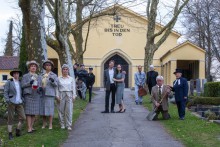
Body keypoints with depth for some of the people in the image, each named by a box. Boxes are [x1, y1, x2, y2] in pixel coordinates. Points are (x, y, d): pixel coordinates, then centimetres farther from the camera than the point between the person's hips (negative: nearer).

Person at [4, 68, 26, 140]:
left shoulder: (20, 82, 11)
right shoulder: (9, 82, -2)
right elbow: (5, 92, -4)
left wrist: (22, 100, 6)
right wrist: (8, 101, -14)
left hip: (19, 103, 4)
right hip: (11, 102, -4)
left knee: (23, 117, -3)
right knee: (10, 118, 0)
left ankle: (18, 131, 15)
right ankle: (10, 134, 8)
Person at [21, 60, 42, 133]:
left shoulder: (39, 77, 18)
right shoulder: (25, 76, 6)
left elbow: (40, 86, 15)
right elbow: (22, 85, -2)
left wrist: (40, 88, -8)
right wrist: (29, 83, -17)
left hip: (36, 96, 4)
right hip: (28, 96, -4)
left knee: (34, 112, 4)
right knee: (28, 112, -7)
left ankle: (32, 127, 13)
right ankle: (29, 128, -6)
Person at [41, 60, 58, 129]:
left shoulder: (54, 75, 4)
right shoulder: (42, 75, 14)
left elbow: (56, 85, -3)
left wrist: (52, 81, -22)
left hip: (50, 94, -4)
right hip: (43, 94, 4)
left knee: (50, 108, -5)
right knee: (43, 108, 5)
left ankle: (50, 124, 0)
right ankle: (44, 124, 14)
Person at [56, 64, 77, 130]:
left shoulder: (71, 79, 8)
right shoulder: (59, 78, 5)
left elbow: (74, 88, 8)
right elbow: (57, 88, 4)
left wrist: (74, 96, 0)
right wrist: (57, 96, -5)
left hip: (69, 95, 0)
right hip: (61, 95, 0)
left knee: (69, 111, -4)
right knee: (61, 110, 1)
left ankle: (69, 125, 1)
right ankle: (62, 124, 13)